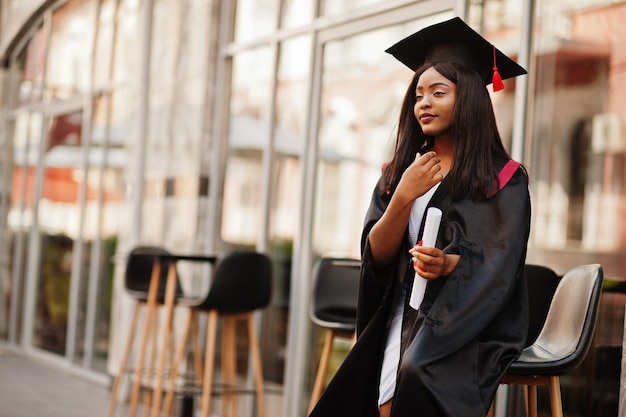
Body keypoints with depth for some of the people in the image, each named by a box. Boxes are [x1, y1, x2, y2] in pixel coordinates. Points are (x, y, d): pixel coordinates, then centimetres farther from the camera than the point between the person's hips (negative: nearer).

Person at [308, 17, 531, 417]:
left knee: (417, 373, -31)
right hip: (405, 315, 3)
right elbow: (377, 255, 2)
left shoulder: (502, 179, -1)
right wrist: (404, 196, -14)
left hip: (470, 324, -3)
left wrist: (448, 264, -27)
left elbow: (499, 267, -7)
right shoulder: (398, 174, 12)